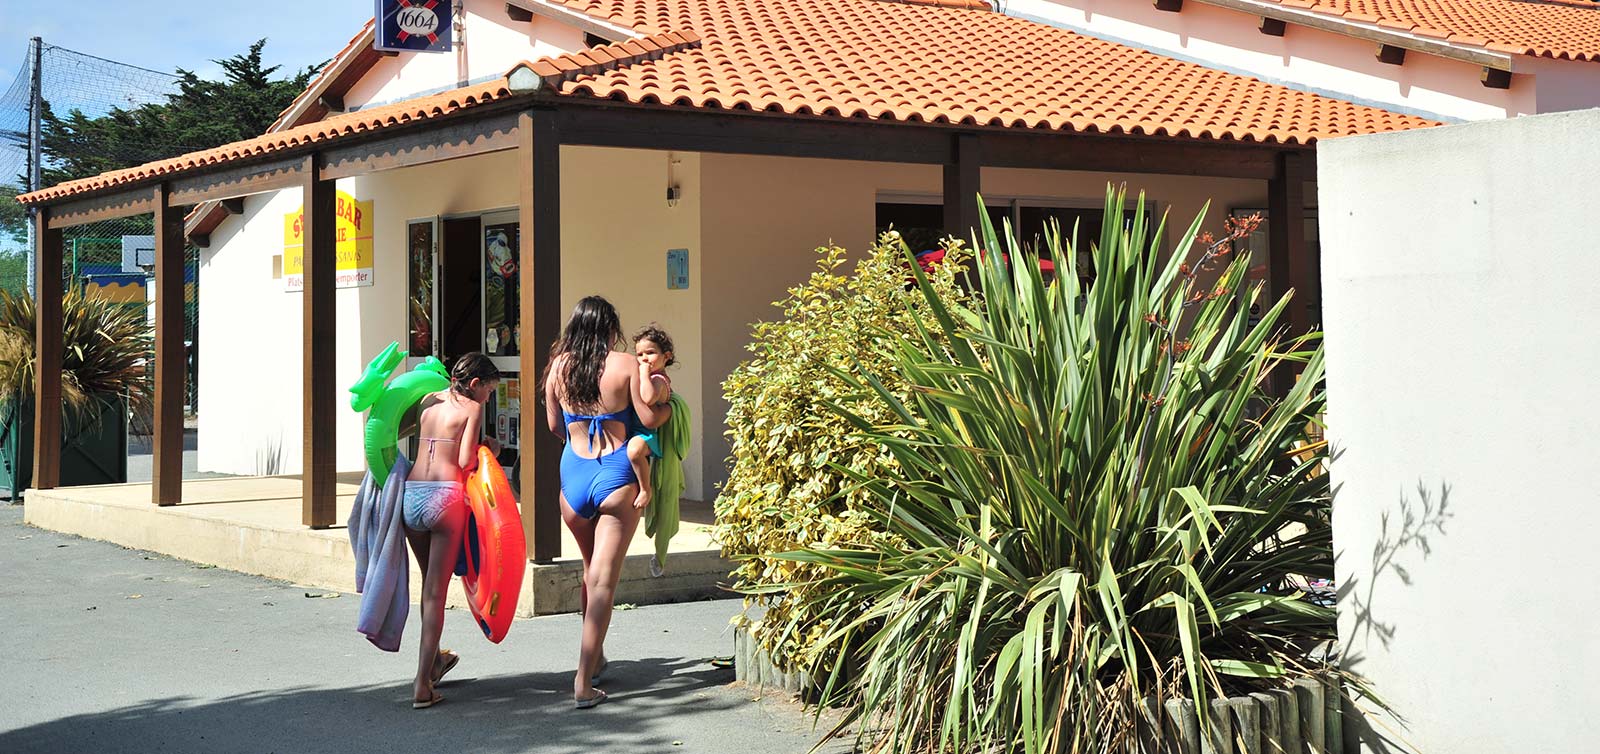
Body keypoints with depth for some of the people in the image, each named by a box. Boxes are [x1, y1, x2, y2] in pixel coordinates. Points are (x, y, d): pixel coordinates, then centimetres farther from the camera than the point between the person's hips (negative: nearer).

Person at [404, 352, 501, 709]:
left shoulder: (428, 401, 17)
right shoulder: (471, 408, 0)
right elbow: (465, 462, -8)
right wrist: (488, 449, 12)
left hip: (411, 494, 5)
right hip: (446, 496, -5)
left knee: (429, 583, 23)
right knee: (436, 591, -3)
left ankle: (432, 661, 36)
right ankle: (422, 684, -6)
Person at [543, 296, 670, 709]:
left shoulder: (560, 365, 5)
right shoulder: (627, 364, -5)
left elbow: (554, 425, 12)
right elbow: (649, 419, -5)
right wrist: (670, 404, 15)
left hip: (573, 475, 4)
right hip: (616, 476, -4)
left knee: (591, 569, 25)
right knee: (603, 580, -5)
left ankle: (594, 658, 36)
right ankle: (584, 682, -12)